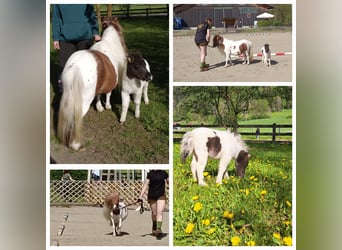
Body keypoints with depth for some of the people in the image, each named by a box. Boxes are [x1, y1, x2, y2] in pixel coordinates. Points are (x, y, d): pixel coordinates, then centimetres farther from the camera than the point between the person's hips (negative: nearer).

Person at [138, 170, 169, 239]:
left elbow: (168, 182, 13)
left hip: (161, 195, 0)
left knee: (160, 213, -15)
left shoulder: (164, 173, 1)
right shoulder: (150, 173, -3)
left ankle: (158, 230, -26)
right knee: (154, 213, 13)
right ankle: (154, 228, 35)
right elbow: (145, 184, -7)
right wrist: (141, 196, -14)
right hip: (152, 196, 1)